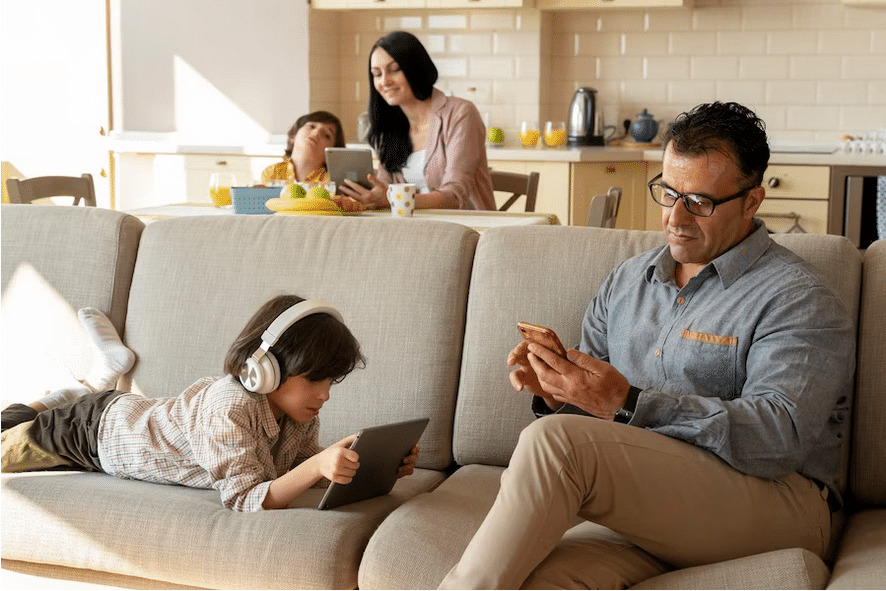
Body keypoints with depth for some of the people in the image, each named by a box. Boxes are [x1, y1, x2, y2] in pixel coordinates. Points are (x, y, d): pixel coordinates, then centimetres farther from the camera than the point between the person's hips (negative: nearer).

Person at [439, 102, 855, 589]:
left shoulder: (795, 299, -2)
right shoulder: (627, 279, 21)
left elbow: (780, 437, -17)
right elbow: (592, 405, 22)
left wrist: (628, 403, -22)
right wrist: (555, 390, -3)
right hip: (644, 503, 4)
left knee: (553, 440, -27)